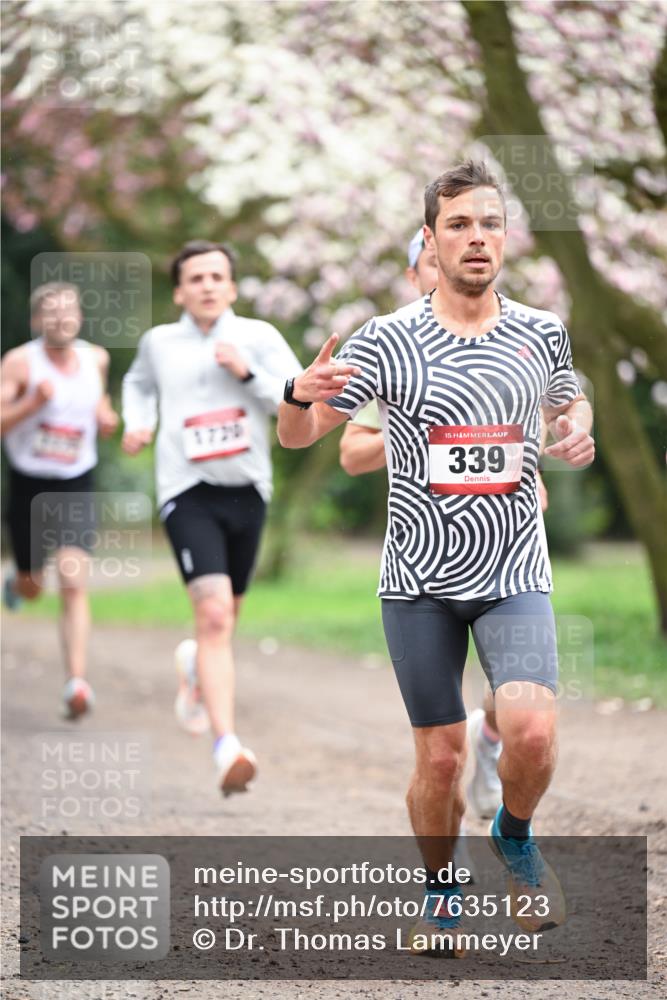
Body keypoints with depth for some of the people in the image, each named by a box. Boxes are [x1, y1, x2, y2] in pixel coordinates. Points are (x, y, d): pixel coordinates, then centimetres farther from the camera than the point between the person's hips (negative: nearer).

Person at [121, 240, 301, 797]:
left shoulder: (258, 337, 2)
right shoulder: (159, 343, 6)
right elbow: (139, 383, 28)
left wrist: (249, 374, -16)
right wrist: (138, 423, 10)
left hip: (247, 491, 2)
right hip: (188, 493, -2)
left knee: (225, 618, 17)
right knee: (213, 614, -20)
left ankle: (196, 666, 54)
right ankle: (228, 748, -27)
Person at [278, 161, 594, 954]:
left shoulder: (542, 333, 2)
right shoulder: (386, 341, -5)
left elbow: (571, 398, 23)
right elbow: (296, 437, -3)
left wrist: (578, 430, -2)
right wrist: (302, 394, -27)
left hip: (514, 575, 1)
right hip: (420, 582, -1)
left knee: (531, 734, -19)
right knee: (440, 758, 4)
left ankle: (515, 836, 14)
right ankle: (441, 892, 30)